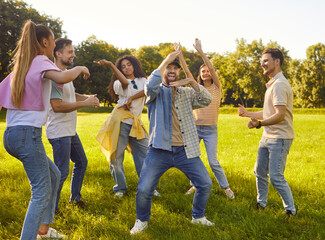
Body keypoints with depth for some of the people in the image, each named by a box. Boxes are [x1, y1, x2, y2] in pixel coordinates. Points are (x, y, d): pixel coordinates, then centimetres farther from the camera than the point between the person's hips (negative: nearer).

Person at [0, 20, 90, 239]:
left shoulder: (20, 65, 17)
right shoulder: (41, 61, -7)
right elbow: (62, 77, -28)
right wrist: (80, 69, -9)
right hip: (28, 134, -9)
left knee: (53, 175, 22)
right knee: (42, 192, -4)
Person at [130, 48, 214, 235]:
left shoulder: (186, 93, 13)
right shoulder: (157, 91, 3)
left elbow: (206, 101, -3)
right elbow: (150, 86, -22)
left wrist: (192, 82, -16)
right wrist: (166, 60, -18)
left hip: (185, 151, 3)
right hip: (160, 150, -3)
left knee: (205, 184, 4)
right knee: (144, 190, -7)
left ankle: (198, 216, 29)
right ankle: (142, 221, 20)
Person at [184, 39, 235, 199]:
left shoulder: (217, 88, 0)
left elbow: (212, 68, -14)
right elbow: (187, 72, -1)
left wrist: (200, 51, -18)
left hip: (210, 130, -3)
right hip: (194, 128, 4)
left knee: (213, 162, -6)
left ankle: (226, 187, 11)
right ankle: (195, 185, 22)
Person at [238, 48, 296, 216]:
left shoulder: (279, 85, -16)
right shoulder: (272, 84, 17)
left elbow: (280, 115, -26)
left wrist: (259, 123, -37)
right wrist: (248, 113, 23)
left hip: (280, 138, -10)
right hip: (267, 137, 10)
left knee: (276, 177, -10)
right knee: (260, 172, 16)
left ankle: (291, 210, 5)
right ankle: (261, 204, 32)